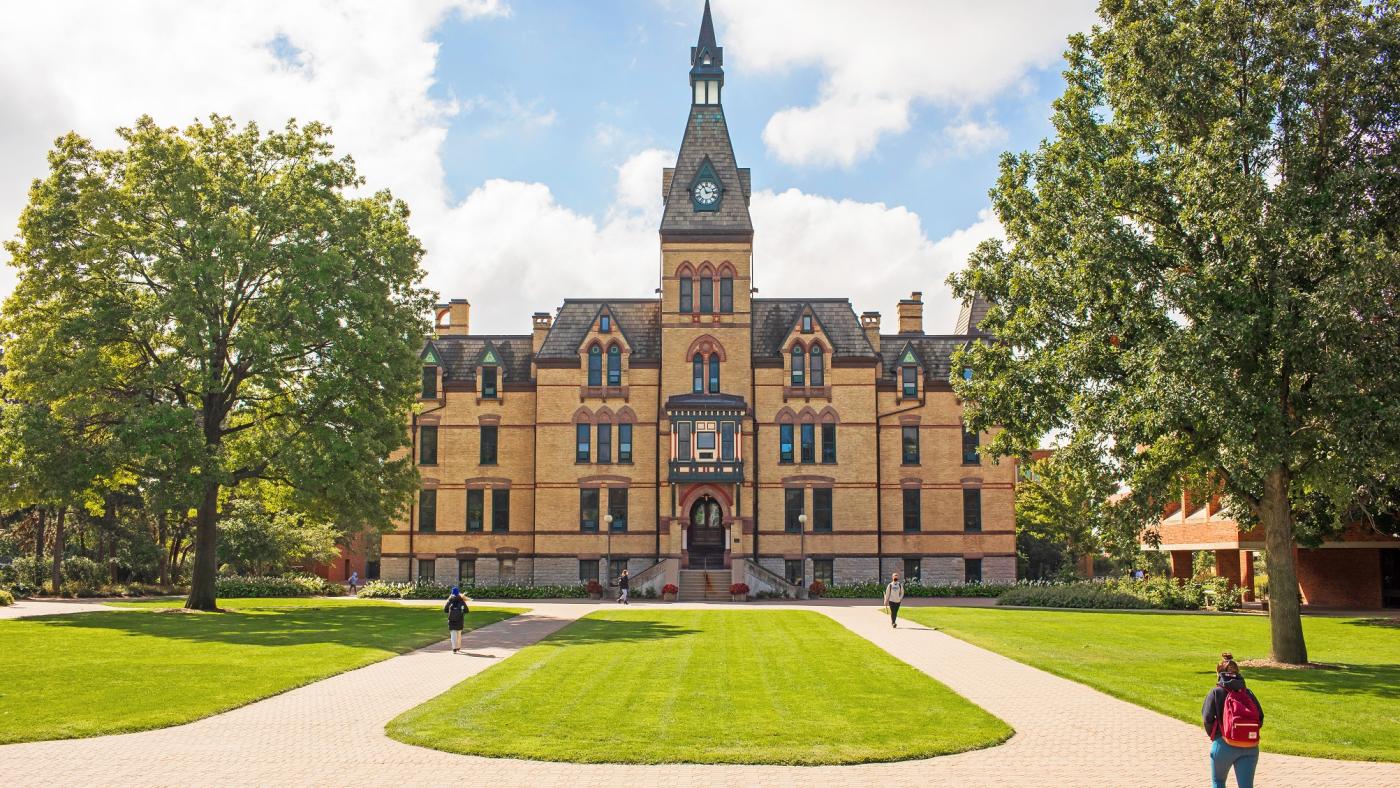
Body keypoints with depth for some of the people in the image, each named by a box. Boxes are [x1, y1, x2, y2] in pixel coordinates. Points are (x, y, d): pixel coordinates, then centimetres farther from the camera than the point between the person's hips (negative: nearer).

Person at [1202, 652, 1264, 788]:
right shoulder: (1248, 692, 10)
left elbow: (1207, 718, -8)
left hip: (1224, 745, -2)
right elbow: (1260, 718, 4)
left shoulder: (1216, 692, 0)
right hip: (1250, 747, 2)